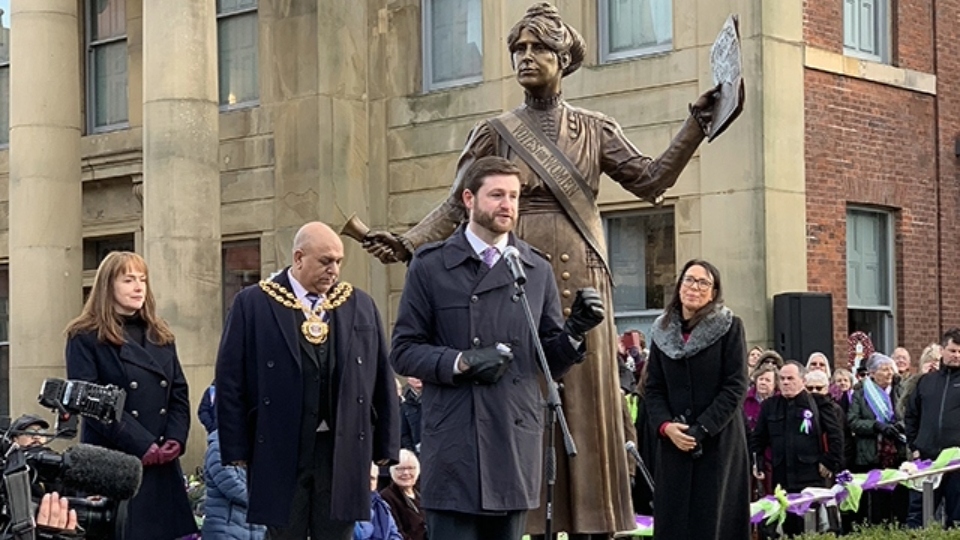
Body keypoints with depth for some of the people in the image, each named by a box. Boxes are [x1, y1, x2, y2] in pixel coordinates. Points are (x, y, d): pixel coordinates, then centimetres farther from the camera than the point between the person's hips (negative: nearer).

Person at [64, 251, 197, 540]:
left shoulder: (161, 336, 17)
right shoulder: (85, 338, -1)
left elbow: (179, 394, 12)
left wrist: (175, 441, -6)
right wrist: (142, 446, -15)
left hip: (162, 464, 5)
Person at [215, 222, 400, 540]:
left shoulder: (360, 305, 9)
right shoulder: (253, 304, 0)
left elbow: (381, 380, 10)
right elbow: (231, 381, -1)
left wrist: (385, 444, 7)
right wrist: (237, 449, -5)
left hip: (343, 452, 3)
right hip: (281, 452, -2)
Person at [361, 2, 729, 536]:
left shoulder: (595, 130, 9)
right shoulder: (496, 133, 7)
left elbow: (652, 179, 2)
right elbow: (456, 207, 3)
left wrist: (698, 122, -7)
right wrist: (406, 243, -12)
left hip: (581, 285, 1)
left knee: (586, 403, 1)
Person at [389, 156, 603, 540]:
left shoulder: (538, 271, 12)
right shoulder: (430, 267, 3)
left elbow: (552, 364, 13)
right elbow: (404, 352, 2)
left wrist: (574, 332, -8)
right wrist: (460, 362, -14)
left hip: (516, 445, 3)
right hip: (453, 443, -3)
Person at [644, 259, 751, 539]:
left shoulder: (729, 327, -2)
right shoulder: (662, 330, 9)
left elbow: (736, 387, -8)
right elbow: (653, 388, 9)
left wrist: (701, 429, -14)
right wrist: (665, 426, -9)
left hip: (718, 441, -3)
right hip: (674, 443, 4)